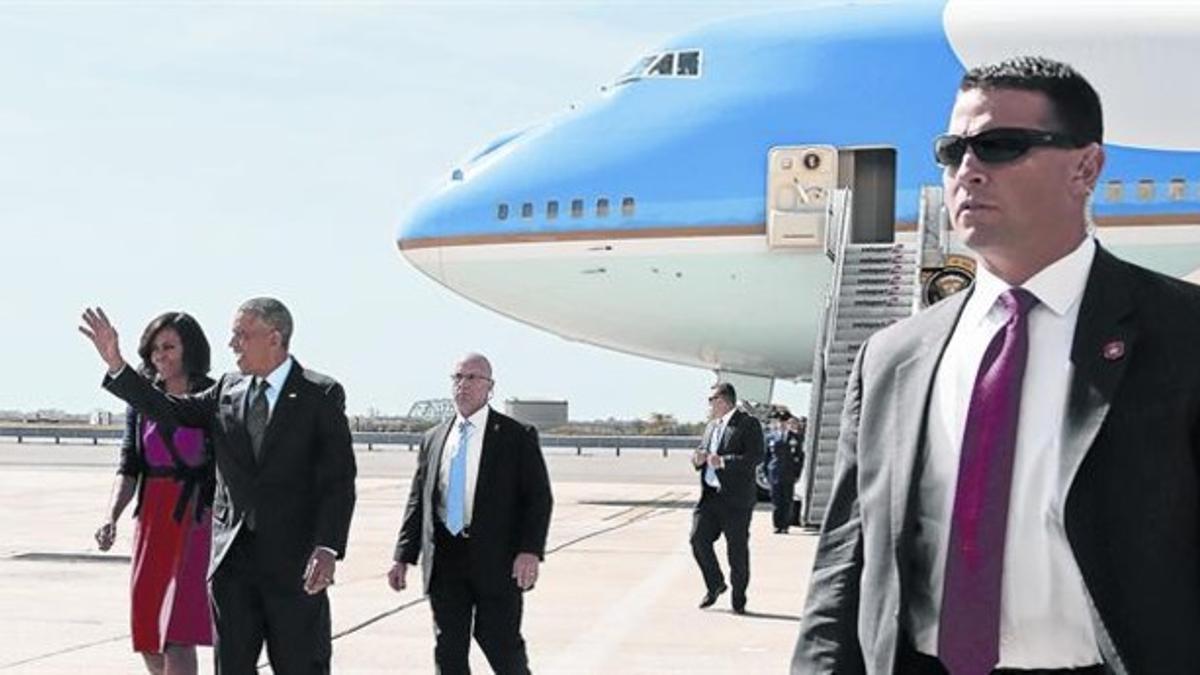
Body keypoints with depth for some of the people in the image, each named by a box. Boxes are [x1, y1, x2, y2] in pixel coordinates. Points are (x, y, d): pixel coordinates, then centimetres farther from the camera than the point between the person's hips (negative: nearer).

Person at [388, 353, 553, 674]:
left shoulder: (517, 436, 1)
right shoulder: (433, 439, 14)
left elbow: (539, 497, -4)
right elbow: (418, 501, 15)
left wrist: (530, 550, -16)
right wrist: (403, 557, 7)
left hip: (496, 560, -4)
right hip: (445, 560, 4)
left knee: (502, 646, -1)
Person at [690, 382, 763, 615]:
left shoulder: (748, 424, -6)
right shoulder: (711, 426, 19)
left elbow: (755, 458, -16)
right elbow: (701, 452, 26)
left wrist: (723, 462, -25)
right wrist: (699, 459, 1)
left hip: (736, 499, -6)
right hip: (709, 496, 6)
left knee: (737, 549, 0)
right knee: (698, 539, -4)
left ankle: (738, 599, 13)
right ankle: (714, 584, 16)